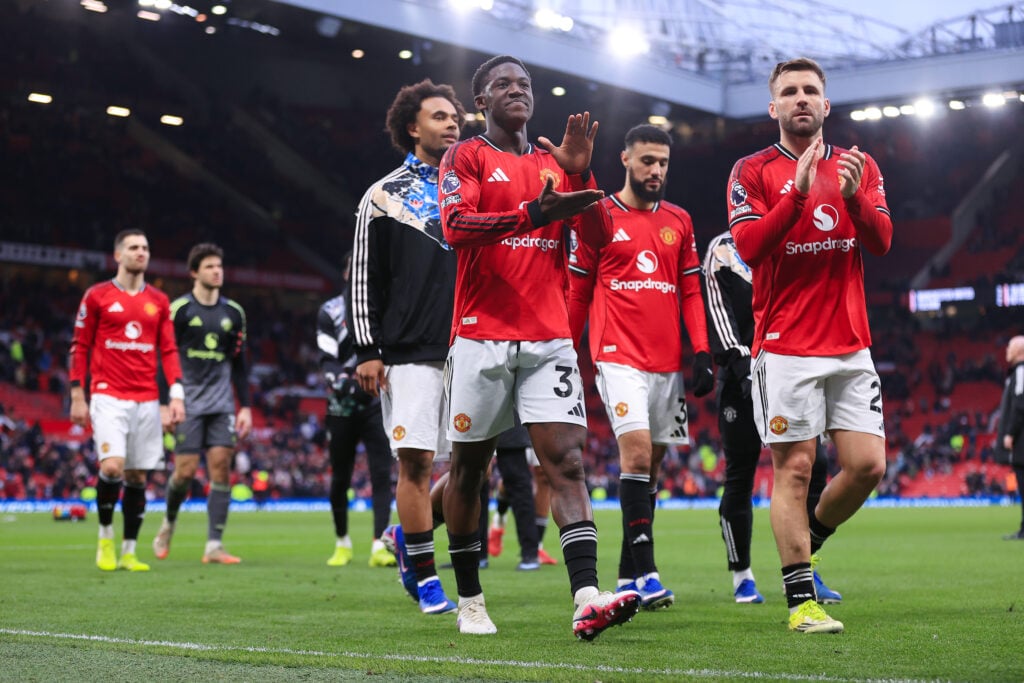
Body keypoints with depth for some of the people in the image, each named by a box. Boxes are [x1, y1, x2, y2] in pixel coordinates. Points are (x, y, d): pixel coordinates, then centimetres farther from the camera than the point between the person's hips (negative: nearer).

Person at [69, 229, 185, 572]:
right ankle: (105, 536, 5)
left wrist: (176, 395, -1)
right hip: (109, 398, -4)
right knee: (112, 467, -18)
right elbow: (80, 347, 3)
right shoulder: (97, 296, 1)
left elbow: (169, 351, 10)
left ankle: (129, 552, 15)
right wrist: (77, 397, -1)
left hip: (148, 401, 4)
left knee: (137, 476, 5)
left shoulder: (159, 301, 11)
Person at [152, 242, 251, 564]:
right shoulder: (179, 309, -2)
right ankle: (169, 523, 25)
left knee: (221, 466, -6)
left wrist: (246, 406, 8)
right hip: (188, 402, -3)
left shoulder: (233, 312, 11)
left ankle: (214, 546, -5)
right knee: (186, 470, -5)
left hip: (222, 404, 4)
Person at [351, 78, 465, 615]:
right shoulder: (384, 195, 6)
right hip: (410, 353, -4)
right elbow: (364, 280, 4)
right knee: (415, 460, -8)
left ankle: (408, 537, 22)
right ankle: (426, 578, 3)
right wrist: (367, 351, -4)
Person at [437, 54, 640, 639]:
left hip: (550, 338, 3)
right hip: (482, 337, -3)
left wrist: (580, 173, -7)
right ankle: (470, 601, 18)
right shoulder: (466, 157, 3)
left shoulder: (553, 163, 17)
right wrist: (533, 213, -27)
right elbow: (456, 226, -15)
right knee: (469, 465, 5)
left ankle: (586, 599, -19)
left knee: (568, 461, -10)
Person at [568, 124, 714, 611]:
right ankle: (645, 573, -17)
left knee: (651, 464, 8)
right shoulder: (600, 215, 2)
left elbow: (691, 291, 14)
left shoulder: (679, 221, 14)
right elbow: (578, 291, 5)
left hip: (668, 363, 5)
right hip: (619, 356, -5)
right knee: (637, 451, -19)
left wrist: (702, 353, 3)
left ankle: (628, 576, 17)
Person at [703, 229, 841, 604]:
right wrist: (740, 360, -20)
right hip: (743, 376, -4)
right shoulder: (724, 249, 2)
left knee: (813, 465, -8)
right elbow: (719, 312, -8)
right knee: (740, 477, 1)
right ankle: (741, 576, 12)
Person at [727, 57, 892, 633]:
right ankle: (802, 601, 3)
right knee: (794, 467, -4)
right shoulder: (753, 172, 2)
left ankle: (806, 542, 25)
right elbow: (750, 247, -12)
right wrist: (799, 190, -22)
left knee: (868, 464, -1)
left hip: (851, 345, 4)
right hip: (785, 347, -4)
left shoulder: (860, 167, 13)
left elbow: (882, 242, 1)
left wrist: (853, 195, -17)